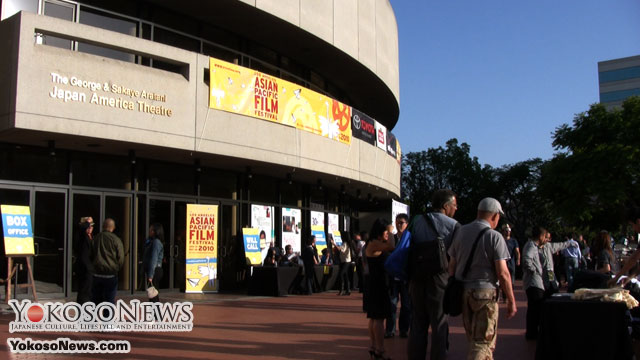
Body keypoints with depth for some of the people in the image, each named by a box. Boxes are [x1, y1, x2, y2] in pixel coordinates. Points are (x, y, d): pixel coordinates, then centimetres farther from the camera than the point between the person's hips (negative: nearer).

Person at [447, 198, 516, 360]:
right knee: (483, 341, 0)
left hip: (462, 292, 6)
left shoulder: (460, 232, 7)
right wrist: (511, 301, -5)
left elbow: (452, 265, 9)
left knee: (473, 337, 20)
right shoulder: (494, 236, -10)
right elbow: (503, 273, -13)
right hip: (485, 292, -6)